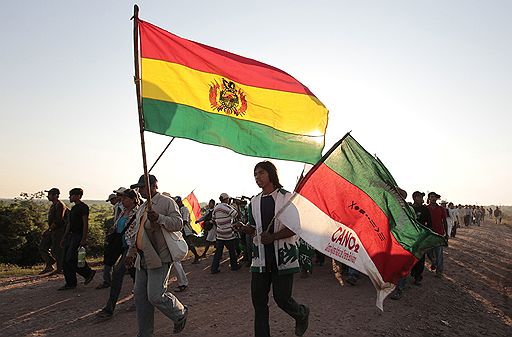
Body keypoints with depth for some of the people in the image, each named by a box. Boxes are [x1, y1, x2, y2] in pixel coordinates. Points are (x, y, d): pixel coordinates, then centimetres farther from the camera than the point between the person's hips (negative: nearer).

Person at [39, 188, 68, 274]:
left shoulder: (60, 205, -16)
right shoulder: (53, 205, 15)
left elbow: (58, 220, -22)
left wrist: (49, 229, -19)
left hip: (58, 231, -10)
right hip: (52, 231, 10)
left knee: (56, 251, -3)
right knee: (42, 247, 8)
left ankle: (60, 269, 9)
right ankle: (49, 266, 13)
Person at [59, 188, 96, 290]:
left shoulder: (83, 207, -12)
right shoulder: (73, 208, 17)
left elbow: (85, 224, -16)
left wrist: (84, 239, -20)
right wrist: (64, 238, 20)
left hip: (79, 236, -10)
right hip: (71, 235, 10)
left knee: (70, 259, -11)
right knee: (66, 260, 8)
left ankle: (89, 273, 6)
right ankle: (70, 283, 17)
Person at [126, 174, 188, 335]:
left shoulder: (167, 202, -7)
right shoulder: (142, 207, 19)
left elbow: (178, 223, -18)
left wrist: (159, 218, -30)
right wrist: (131, 253, 22)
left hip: (159, 259, -8)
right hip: (142, 260, 9)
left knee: (155, 295, -10)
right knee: (140, 295, 12)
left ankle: (180, 313, 18)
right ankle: (144, 333, 28)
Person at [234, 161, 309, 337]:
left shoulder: (287, 198, -7)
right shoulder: (254, 202, 9)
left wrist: (273, 236, -21)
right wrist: (243, 228, -6)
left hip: (283, 256, -5)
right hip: (261, 257, 5)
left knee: (282, 297, 1)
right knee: (258, 298, 6)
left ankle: (302, 314, 34)